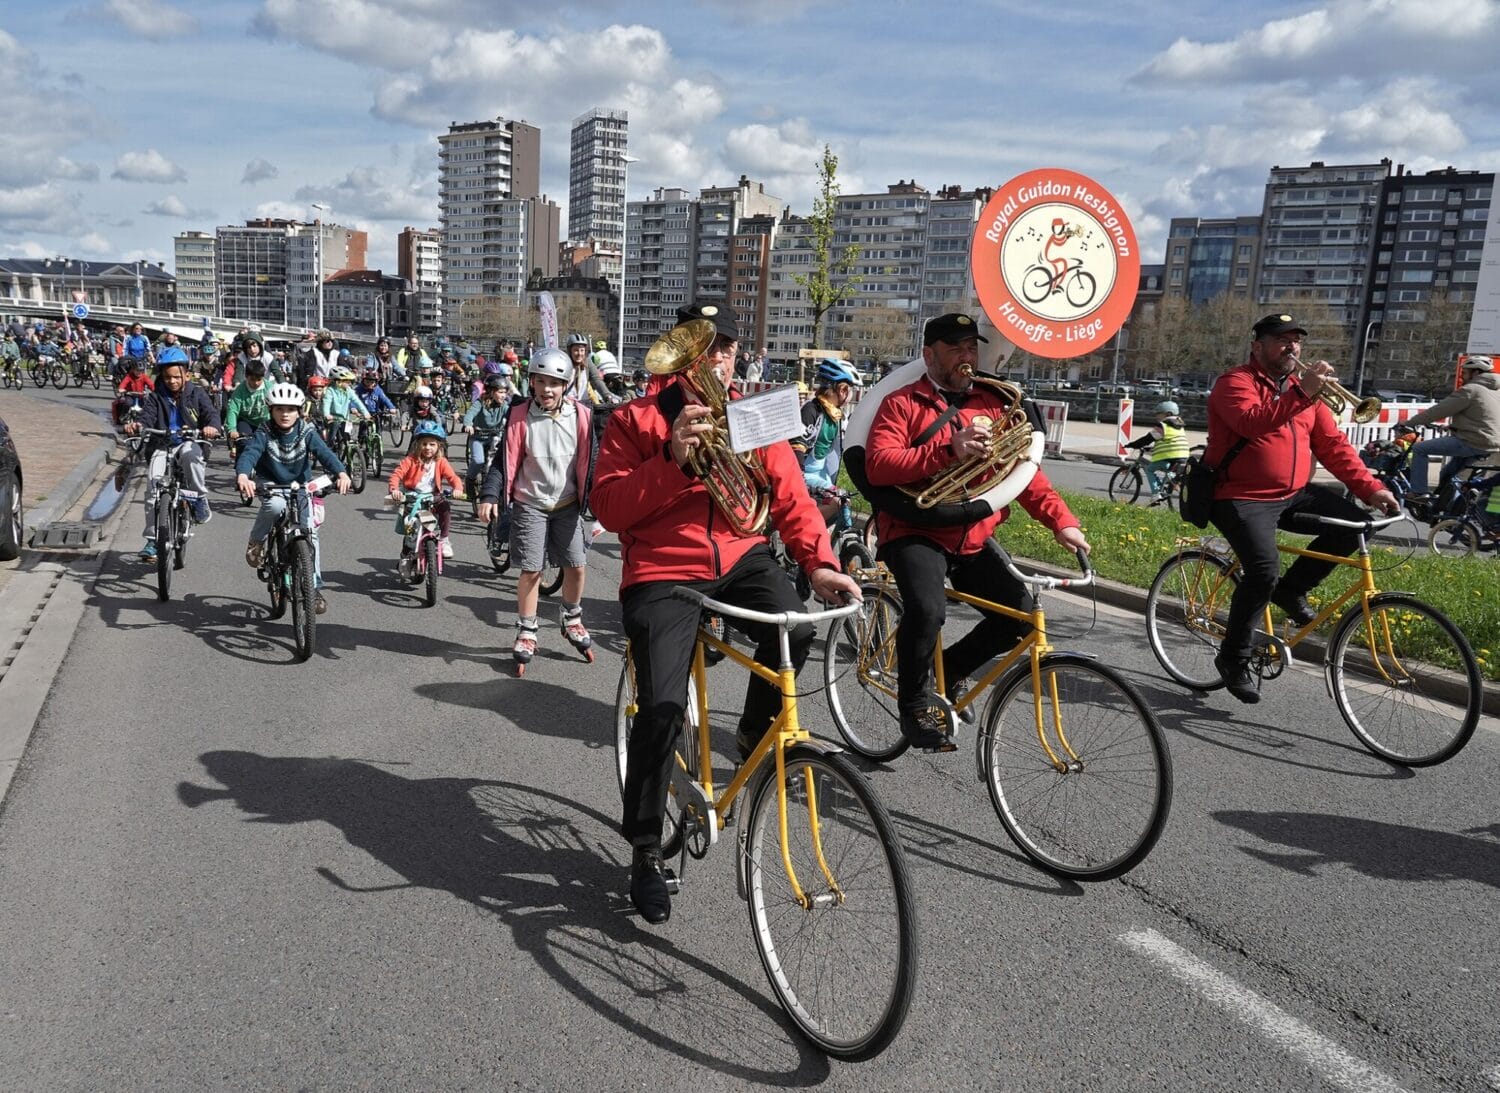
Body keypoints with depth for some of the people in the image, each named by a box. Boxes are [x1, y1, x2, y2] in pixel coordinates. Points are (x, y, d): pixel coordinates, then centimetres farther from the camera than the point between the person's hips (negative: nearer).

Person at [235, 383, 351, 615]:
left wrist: (341, 473, -48)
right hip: (270, 485, -1)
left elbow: (324, 453, -27)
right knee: (276, 504, -36)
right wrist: (242, 476, -54)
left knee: (310, 531, -10)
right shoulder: (264, 435, -14)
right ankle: (256, 543, -7)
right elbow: (249, 454, -30)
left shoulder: (307, 433, -12)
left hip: (300, 487, 2)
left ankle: (315, 587, -1)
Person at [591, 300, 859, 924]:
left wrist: (819, 561, -12)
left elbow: (790, 498, 4)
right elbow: (608, 508, -10)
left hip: (739, 558, 3)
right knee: (663, 706, -18)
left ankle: (756, 734, 5)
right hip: (662, 574, -3)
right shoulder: (636, 420, 0)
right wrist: (672, 460, -22)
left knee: (795, 633, -28)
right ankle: (645, 850, 5)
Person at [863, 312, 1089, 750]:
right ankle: (915, 704, -3)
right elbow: (878, 465, -16)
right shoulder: (902, 404, -2)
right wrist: (948, 450, -25)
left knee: (1021, 611, -10)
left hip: (974, 537, 5)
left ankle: (952, 669, 17)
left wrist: (1061, 520, -5)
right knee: (927, 609, -30)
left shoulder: (992, 404, 12)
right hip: (916, 533, -5)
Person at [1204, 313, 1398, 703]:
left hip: (1293, 495, 7)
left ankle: (1291, 589, 7)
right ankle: (1233, 658, -6)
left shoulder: (1305, 389, 14)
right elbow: (1253, 422, -29)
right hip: (1243, 499, -7)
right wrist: (1300, 393, -37)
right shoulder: (1235, 382, -7)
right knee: (1263, 571, -25)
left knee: (1355, 521, -12)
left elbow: (1333, 444, 8)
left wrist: (1370, 488, -2)